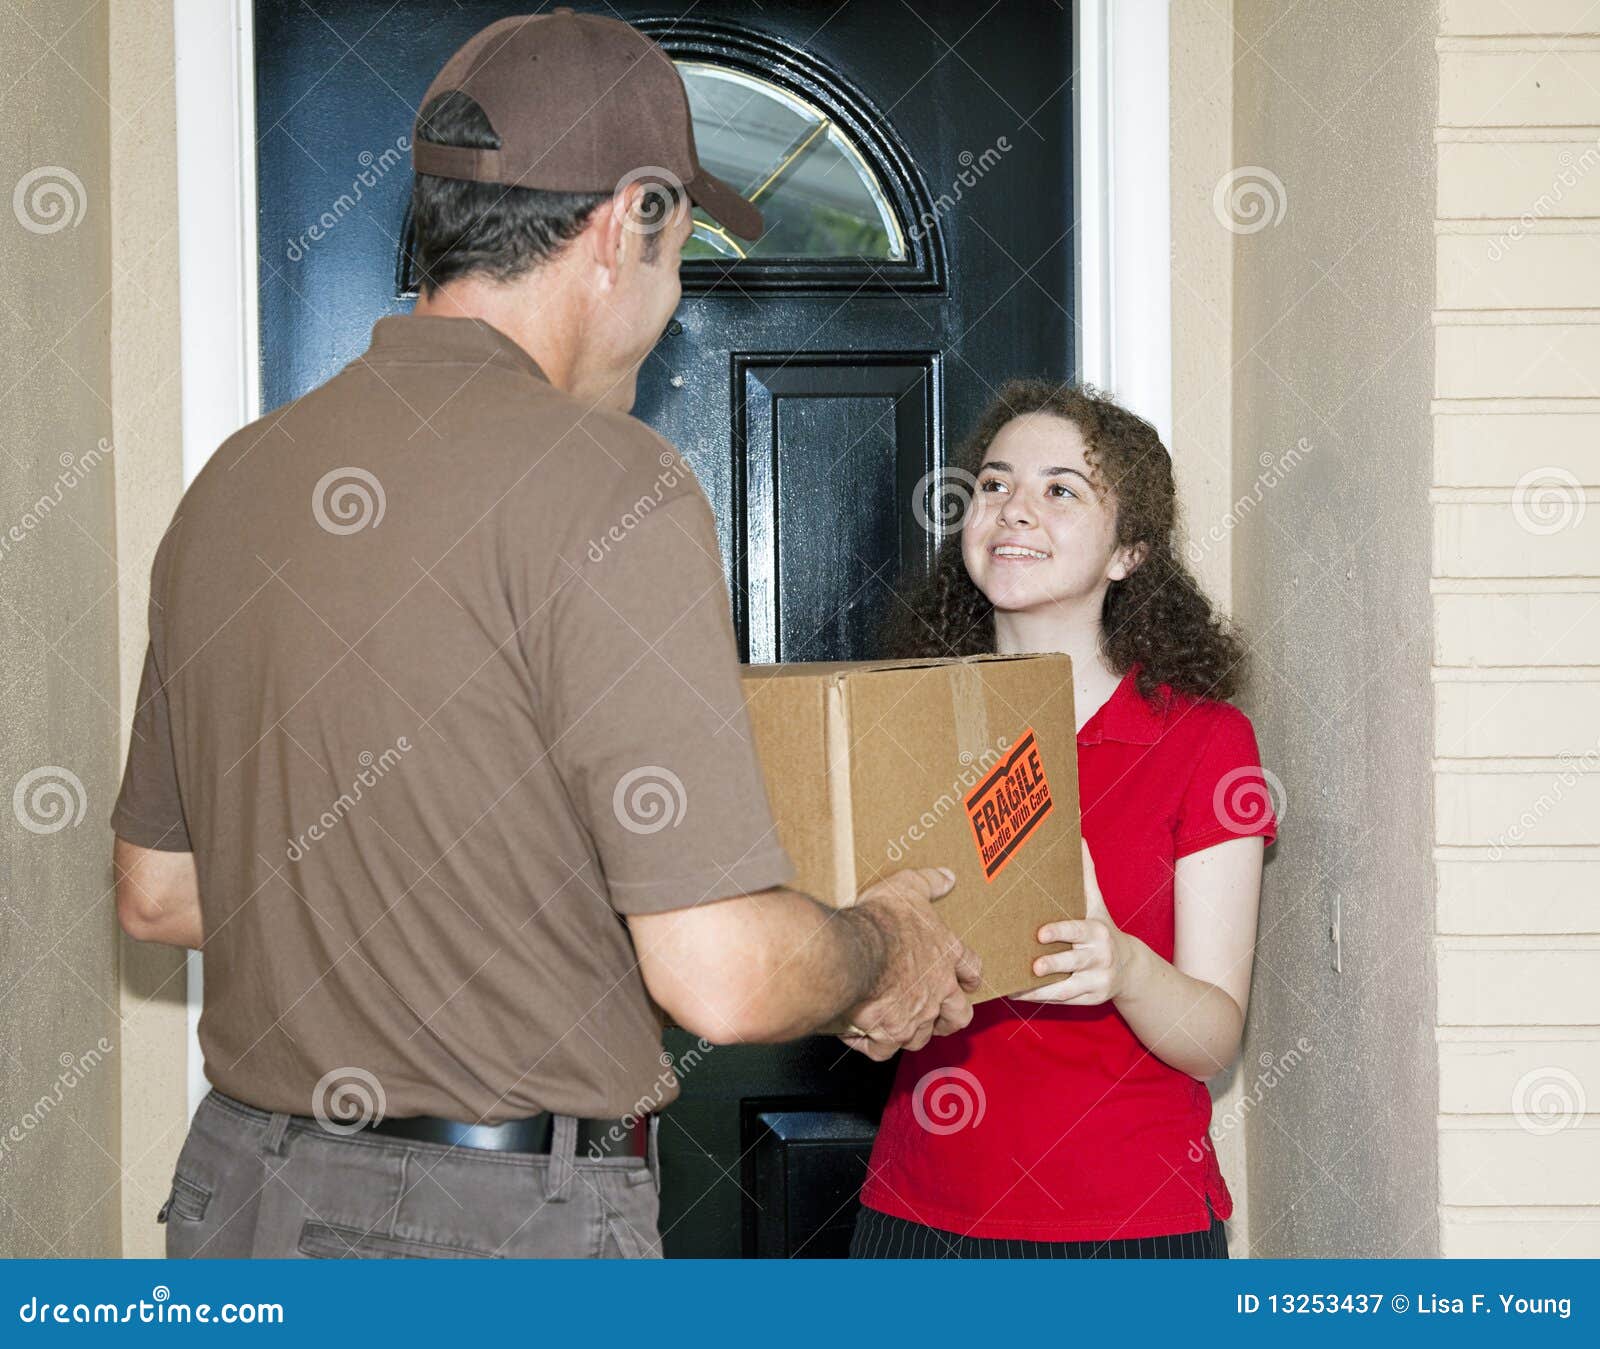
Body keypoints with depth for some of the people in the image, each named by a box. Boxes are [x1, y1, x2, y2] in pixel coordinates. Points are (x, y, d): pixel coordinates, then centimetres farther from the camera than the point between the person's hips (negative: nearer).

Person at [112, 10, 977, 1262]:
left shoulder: (233, 480, 6)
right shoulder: (608, 481, -16)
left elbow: (157, 892, 15)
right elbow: (723, 977, -19)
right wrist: (887, 945, 1)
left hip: (238, 1195, 7)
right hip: (510, 1215, -7)